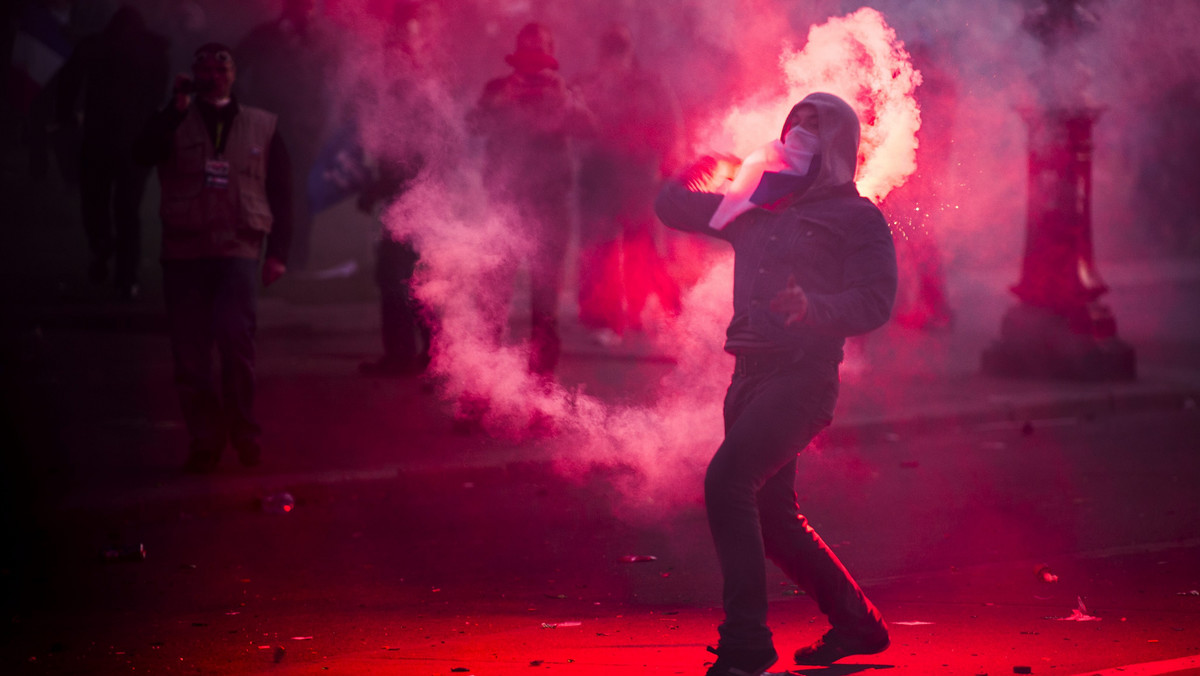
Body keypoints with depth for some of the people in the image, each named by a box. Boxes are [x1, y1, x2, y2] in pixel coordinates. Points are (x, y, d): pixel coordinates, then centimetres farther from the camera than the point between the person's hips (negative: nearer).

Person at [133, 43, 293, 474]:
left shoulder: (262, 126, 13)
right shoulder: (176, 123, 13)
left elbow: (281, 192, 12)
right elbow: (144, 152, -7)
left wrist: (277, 252, 4)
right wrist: (177, 107, -13)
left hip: (238, 249, -1)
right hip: (183, 250, 2)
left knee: (235, 336, -19)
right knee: (190, 353, -1)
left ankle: (243, 432, -4)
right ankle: (204, 442, 7)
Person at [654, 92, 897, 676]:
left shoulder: (855, 217, 1)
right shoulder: (756, 206, 19)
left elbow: (875, 300, -11)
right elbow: (671, 206, 30)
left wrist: (814, 306, -26)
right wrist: (707, 166, 22)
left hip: (802, 375, -8)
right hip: (751, 373, 8)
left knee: (727, 478, -24)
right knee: (771, 516, 13)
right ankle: (857, 625, 29)